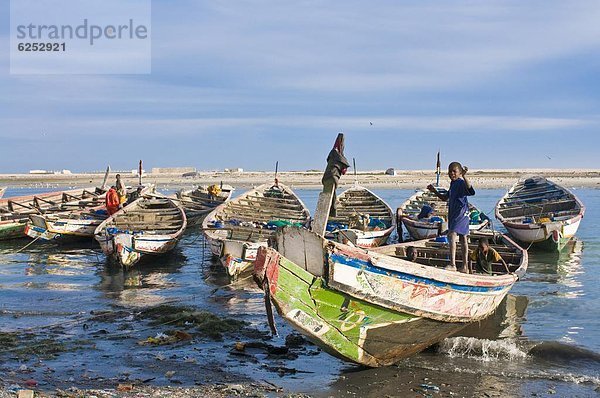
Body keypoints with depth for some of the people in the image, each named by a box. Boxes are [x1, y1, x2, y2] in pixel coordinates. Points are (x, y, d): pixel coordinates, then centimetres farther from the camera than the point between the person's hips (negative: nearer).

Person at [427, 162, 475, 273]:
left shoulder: (461, 182, -12)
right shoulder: (453, 184, 18)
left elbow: (469, 188, -35)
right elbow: (445, 198, 27)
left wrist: (464, 176, -44)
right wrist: (434, 191, 17)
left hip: (461, 212, -10)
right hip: (453, 213, 10)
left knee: (451, 235, -22)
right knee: (463, 238, 13)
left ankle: (452, 265, -27)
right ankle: (465, 267, 19)